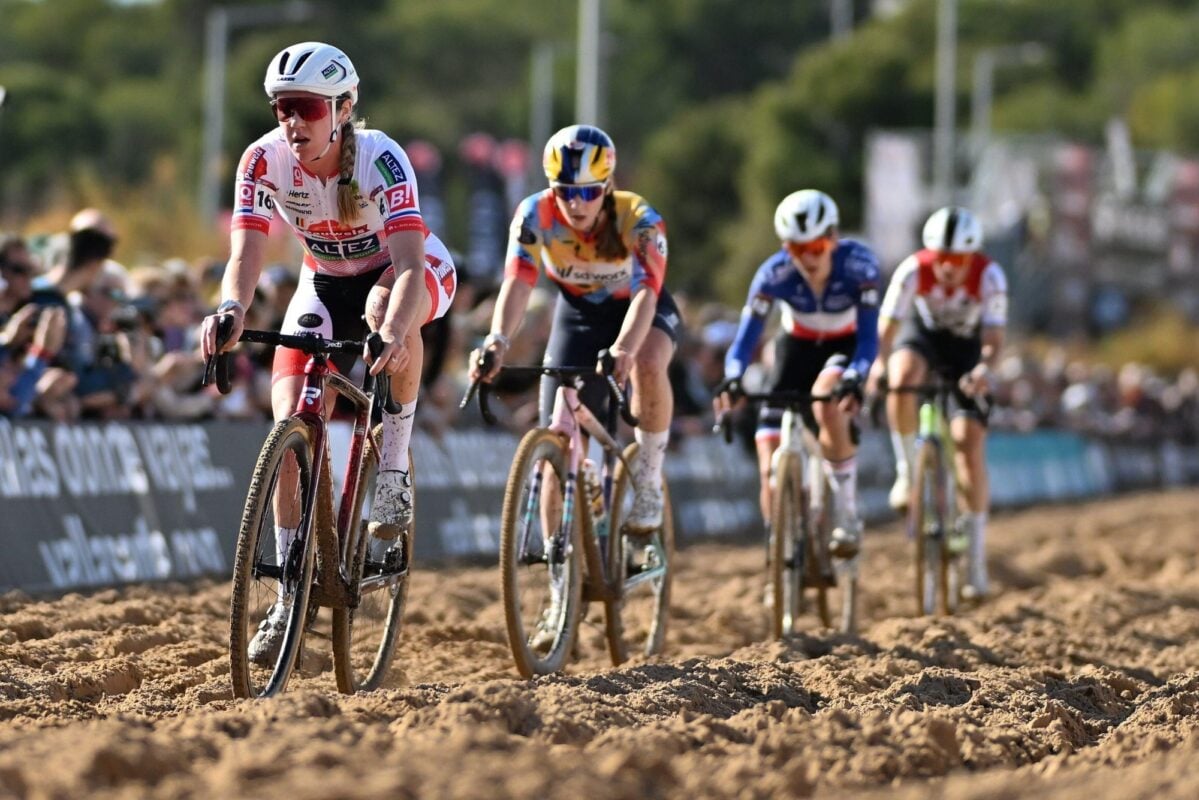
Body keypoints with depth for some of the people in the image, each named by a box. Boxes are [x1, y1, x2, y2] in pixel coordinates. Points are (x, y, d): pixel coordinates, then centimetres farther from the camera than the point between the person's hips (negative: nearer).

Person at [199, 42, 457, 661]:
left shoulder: (379, 158, -32)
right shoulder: (264, 161, -22)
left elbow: (409, 263, -41)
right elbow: (246, 256, -27)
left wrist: (394, 332, -60)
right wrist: (231, 309, -50)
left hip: (408, 270, -3)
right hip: (327, 281, 3)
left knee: (386, 308, -41)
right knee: (292, 427, -13)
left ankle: (394, 472, -22)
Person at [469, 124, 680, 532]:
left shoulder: (638, 219, -32)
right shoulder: (535, 215, -27)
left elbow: (646, 291, -44)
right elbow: (517, 281, -39)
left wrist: (623, 349, -64)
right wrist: (498, 340, -58)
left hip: (640, 310, -2)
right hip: (578, 313, 2)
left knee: (647, 363, -37)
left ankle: (648, 478, -17)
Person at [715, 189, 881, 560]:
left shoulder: (859, 263, -30)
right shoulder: (774, 273, -26)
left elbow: (869, 335, -33)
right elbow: (746, 336, -27)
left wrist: (854, 378, -52)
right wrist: (732, 379, -47)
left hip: (845, 348, -2)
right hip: (797, 348, 2)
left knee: (829, 404, -37)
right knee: (771, 470, -11)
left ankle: (848, 517, -21)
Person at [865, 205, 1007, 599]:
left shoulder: (989, 277, -29)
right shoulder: (913, 271, -29)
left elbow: (993, 340, -30)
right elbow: (887, 328, -28)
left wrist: (984, 369, -51)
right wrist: (878, 364, -47)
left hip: (967, 347, 0)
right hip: (923, 334, 0)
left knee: (971, 446, -11)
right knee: (902, 378, -37)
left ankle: (976, 552, -2)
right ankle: (906, 470, -16)